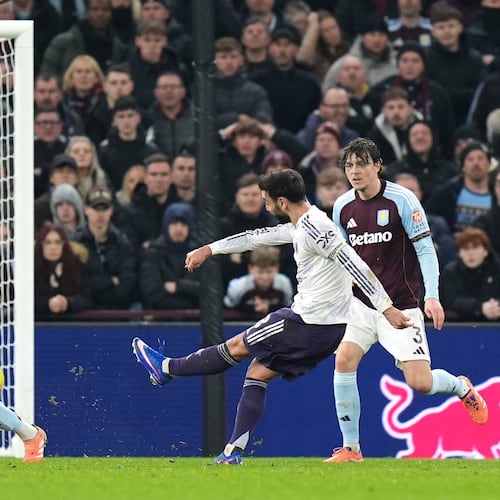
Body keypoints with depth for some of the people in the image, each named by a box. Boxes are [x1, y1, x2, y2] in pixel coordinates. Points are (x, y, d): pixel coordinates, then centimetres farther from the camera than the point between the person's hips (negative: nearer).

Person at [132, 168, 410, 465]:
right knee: (258, 373, 13)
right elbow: (259, 237, 26)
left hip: (307, 323, -9)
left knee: (237, 347, 8)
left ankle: (166, 368, 24)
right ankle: (234, 452, 9)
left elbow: (356, 265, -23)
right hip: (330, 329, 9)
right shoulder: (301, 226, 14)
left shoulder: (313, 227, -18)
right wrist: (210, 249, 31)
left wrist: (386, 308, -27)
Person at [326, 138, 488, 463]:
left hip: (401, 307, -4)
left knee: (420, 383, -11)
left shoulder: (402, 200, -11)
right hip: (361, 304, 4)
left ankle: (461, 387, 26)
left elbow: (425, 249, -10)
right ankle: (350, 448, -9)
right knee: (344, 359, -18)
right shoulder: (343, 207, 3)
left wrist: (432, 296, -20)